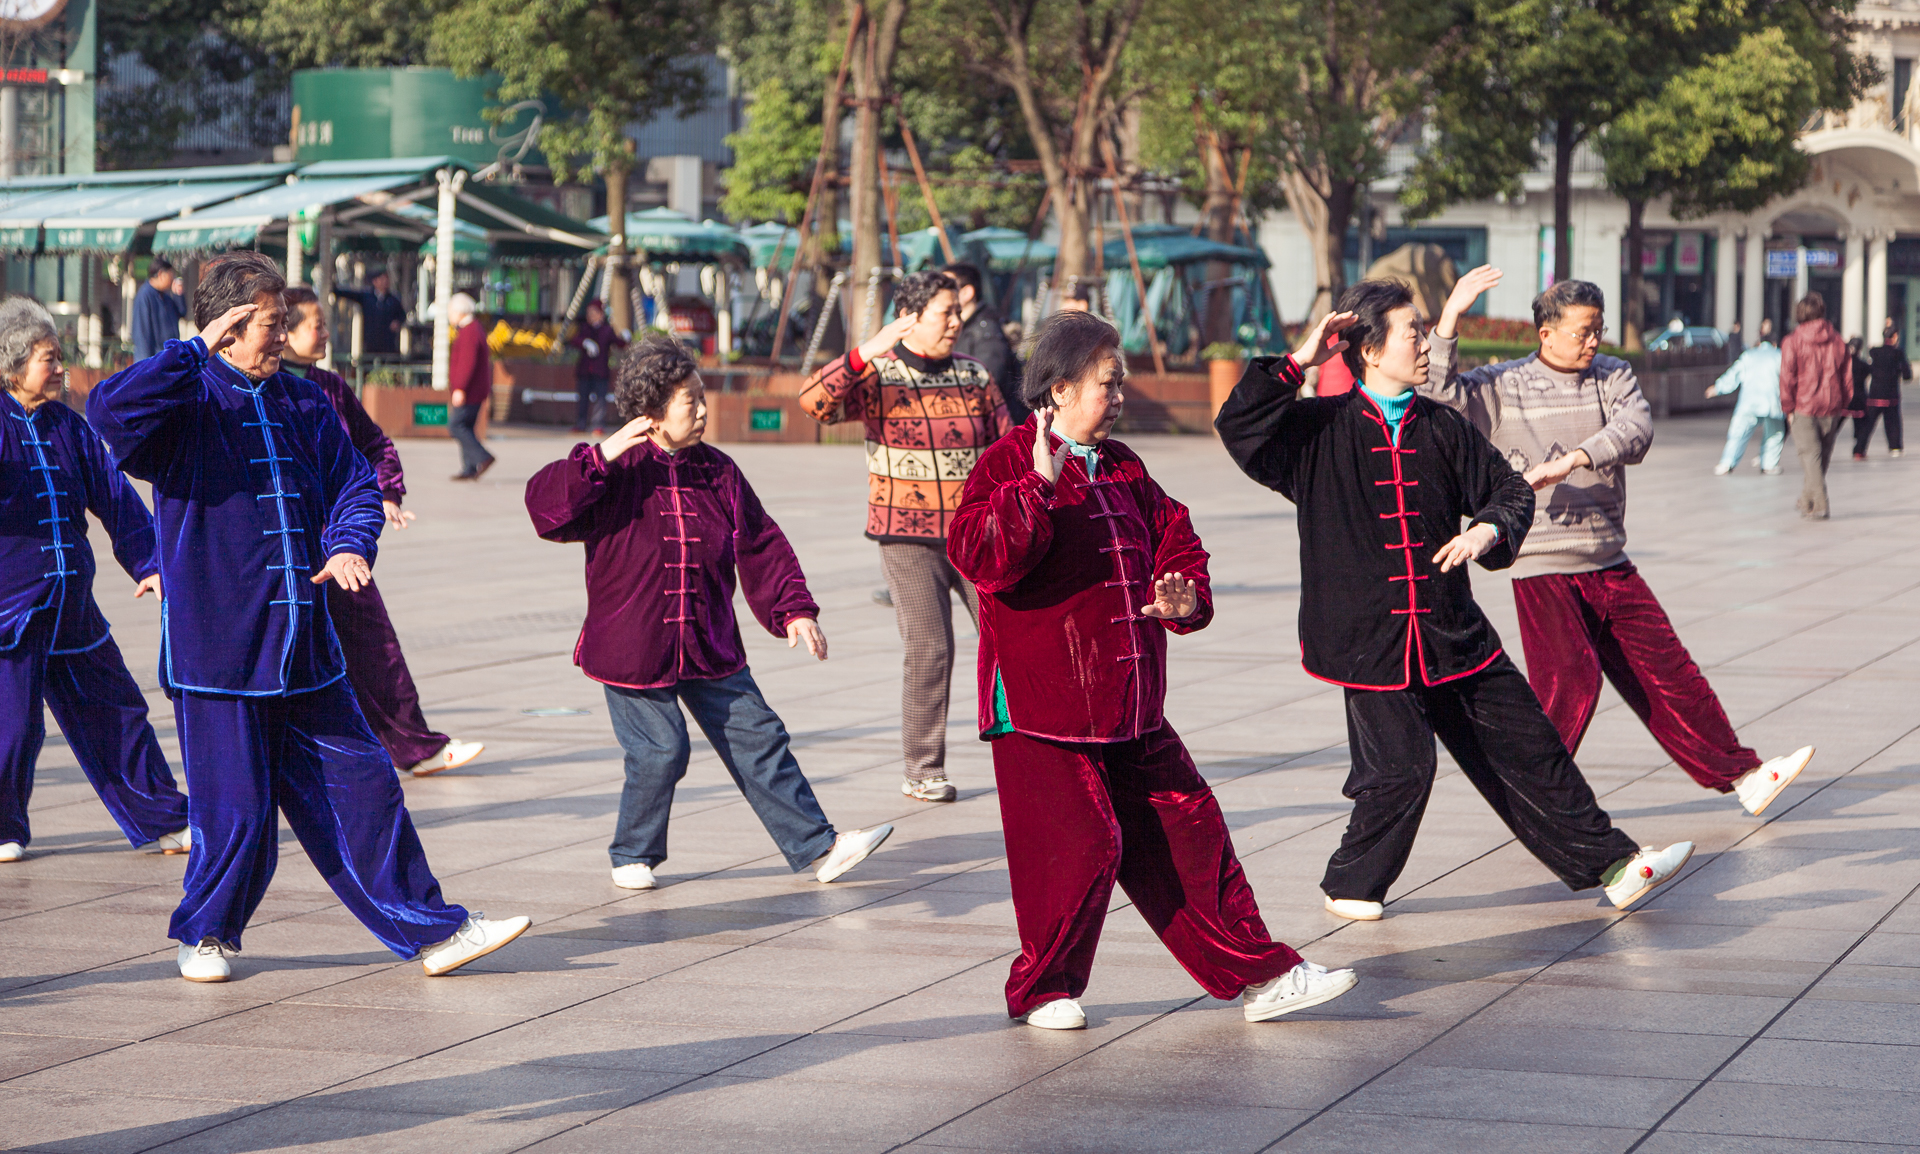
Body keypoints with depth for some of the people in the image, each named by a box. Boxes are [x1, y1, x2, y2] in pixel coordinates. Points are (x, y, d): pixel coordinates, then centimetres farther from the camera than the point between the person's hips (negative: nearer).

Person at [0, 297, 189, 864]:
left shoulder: (68, 427, 10)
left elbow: (115, 497, 11)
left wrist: (148, 563, 1)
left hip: (71, 607, 6)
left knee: (115, 712, 11)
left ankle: (162, 821, 21)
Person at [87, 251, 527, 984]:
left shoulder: (302, 405, 12)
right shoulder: (188, 403, -7)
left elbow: (354, 482, 14)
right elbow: (110, 412, -27)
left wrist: (350, 544, -7)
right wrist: (197, 350, -25)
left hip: (306, 652, 6)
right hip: (215, 651, -6)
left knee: (363, 789, 7)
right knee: (236, 812, -2)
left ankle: (428, 931, 13)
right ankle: (207, 933, 23)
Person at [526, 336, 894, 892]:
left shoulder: (717, 472, 6)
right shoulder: (615, 471, -8)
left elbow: (760, 546, 11)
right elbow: (544, 505, -19)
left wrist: (793, 608, 3)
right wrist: (599, 459, -28)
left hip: (711, 649, 5)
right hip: (632, 651, -5)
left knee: (758, 739, 5)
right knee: (660, 752, -7)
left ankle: (816, 847, 12)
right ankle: (633, 855, 18)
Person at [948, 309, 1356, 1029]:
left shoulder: (1123, 469, 15)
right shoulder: (1008, 465, -8)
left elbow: (1176, 542, 22)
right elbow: (980, 557, -23)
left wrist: (1186, 597, 0)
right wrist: (1040, 484, -33)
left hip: (1133, 712, 7)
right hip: (1041, 710, -7)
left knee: (1189, 833, 7)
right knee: (1082, 846, -8)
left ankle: (1256, 976, 15)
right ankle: (1043, 989, 13)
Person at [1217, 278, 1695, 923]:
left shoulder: (1442, 428, 8)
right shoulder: (1321, 431, -3)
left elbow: (1509, 488, 14)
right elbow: (1238, 427, -15)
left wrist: (1489, 530, -8)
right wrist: (1299, 362, -18)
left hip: (1453, 631, 4)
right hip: (1369, 639, -4)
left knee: (1526, 747, 7)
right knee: (1402, 767, -10)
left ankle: (1611, 865, 16)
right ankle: (1350, 886, 13)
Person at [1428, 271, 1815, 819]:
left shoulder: (1613, 376, 7)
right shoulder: (1502, 386, -2)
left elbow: (1635, 430, -12)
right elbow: (1438, 394, -17)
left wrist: (1572, 460, -28)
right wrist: (1452, 316, -25)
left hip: (1610, 566, 4)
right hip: (1541, 569, -4)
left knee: (1667, 671, 7)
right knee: (1571, 679, -14)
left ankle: (1741, 775, 13)